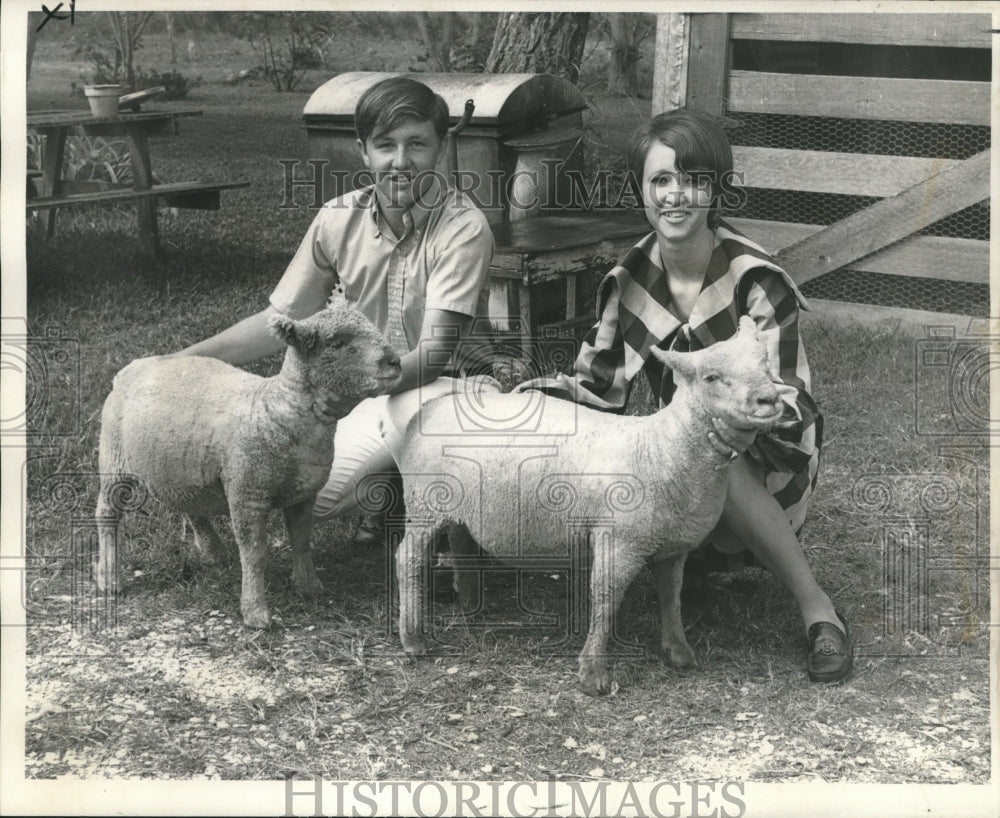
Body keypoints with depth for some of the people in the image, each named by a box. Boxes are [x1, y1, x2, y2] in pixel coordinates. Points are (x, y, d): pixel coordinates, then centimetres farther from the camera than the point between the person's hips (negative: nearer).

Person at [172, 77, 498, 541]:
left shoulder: (463, 228, -18)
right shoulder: (339, 220, -4)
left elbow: (433, 353, -26)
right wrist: (176, 363, -5)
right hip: (363, 390, 5)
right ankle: (386, 490, 8)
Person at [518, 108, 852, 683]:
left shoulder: (757, 280, -17)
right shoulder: (629, 280, -3)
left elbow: (789, 396, -19)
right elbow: (597, 387, 0)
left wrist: (746, 419, -42)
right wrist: (521, 395, -18)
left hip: (761, 461, -4)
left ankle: (817, 607, -25)